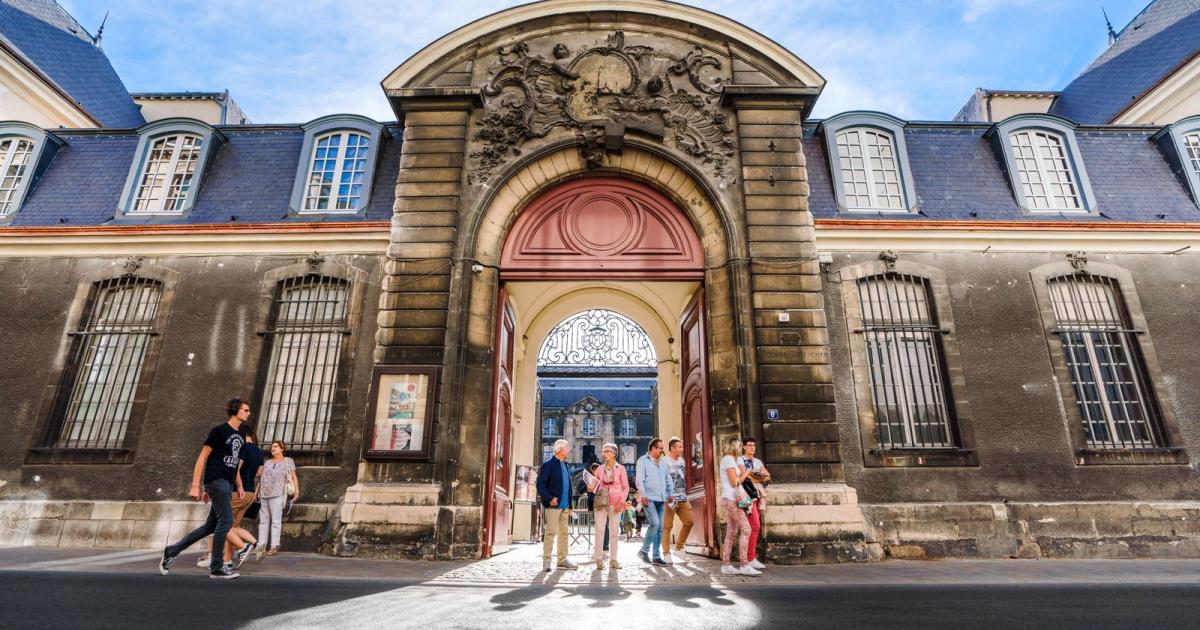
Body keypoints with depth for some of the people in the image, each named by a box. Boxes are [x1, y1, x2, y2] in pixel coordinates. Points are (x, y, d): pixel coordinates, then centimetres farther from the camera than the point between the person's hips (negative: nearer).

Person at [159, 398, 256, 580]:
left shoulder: (240, 436, 16)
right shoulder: (219, 430, -7)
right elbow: (202, 458, -8)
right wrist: (195, 486, -12)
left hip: (227, 485, 8)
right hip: (216, 480, -8)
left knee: (211, 526, 11)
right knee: (226, 520, -10)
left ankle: (171, 551, 24)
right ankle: (217, 568, -3)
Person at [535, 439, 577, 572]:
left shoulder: (565, 465, 17)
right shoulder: (548, 464, -7)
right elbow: (540, 484, -13)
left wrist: (570, 503, 14)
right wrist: (549, 498, -22)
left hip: (565, 505, 8)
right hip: (553, 505, -7)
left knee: (563, 533, 10)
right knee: (551, 532, -4)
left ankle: (562, 559, 18)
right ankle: (546, 561, 4)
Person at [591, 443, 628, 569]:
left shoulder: (620, 468, 1)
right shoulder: (599, 469, 8)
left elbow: (626, 487, 2)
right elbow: (595, 486, 13)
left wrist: (621, 502, -9)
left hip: (615, 503, -1)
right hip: (601, 502, 2)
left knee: (614, 531, 4)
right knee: (599, 530, -6)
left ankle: (613, 560, 12)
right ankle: (599, 559, 0)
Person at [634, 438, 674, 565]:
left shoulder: (663, 463, 19)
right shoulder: (643, 460, 0)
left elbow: (668, 481, 22)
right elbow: (639, 480, -8)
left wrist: (671, 495, 11)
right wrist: (643, 495, -18)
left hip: (661, 499, 6)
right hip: (649, 498, -6)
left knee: (660, 527, 6)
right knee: (654, 523, -17)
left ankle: (656, 556, 14)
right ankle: (644, 550, -2)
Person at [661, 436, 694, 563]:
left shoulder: (682, 461, 15)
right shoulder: (664, 462, -9)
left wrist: (685, 495, 19)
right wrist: (667, 495, -18)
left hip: (682, 498, 8)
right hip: (670, 499, -8)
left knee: (689, 521, 6)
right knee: (667, 526, -2)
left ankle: (679, 548, 21)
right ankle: (666, 553, 7)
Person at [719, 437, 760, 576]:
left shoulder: (728, 459, 20)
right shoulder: (729, 459, -10)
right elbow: (734, 482, -13)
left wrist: (743, 474, 10)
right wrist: (746, 473, -1)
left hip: (729, 499, 10)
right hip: (731, 499, -10)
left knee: (731, 532, 7)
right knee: (745, 529, -11)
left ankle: (725, 565, 7)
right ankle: (744, 565, -12)